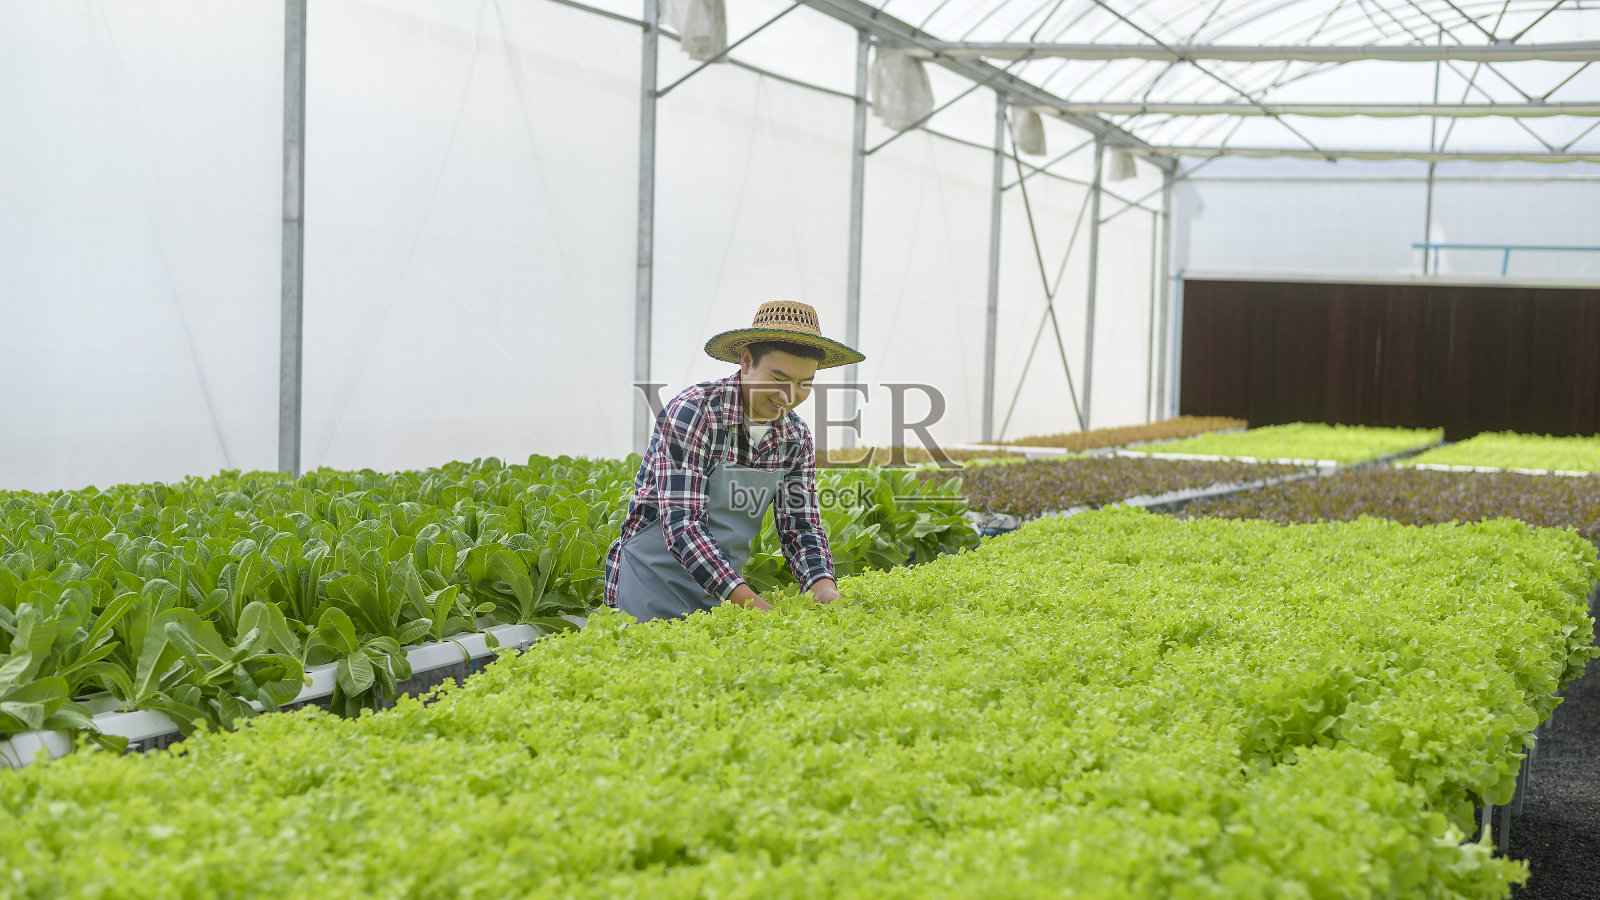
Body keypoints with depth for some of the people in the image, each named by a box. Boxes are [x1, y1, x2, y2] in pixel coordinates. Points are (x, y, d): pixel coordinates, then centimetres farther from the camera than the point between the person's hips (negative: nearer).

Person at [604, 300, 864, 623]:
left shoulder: (797, 438, 0)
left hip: (725, 593, 6)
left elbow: (801, 527, 2)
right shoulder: (693, 412, -20)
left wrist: (823, 585, -20)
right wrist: (750, 602, -35)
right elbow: (681, 525, -26)